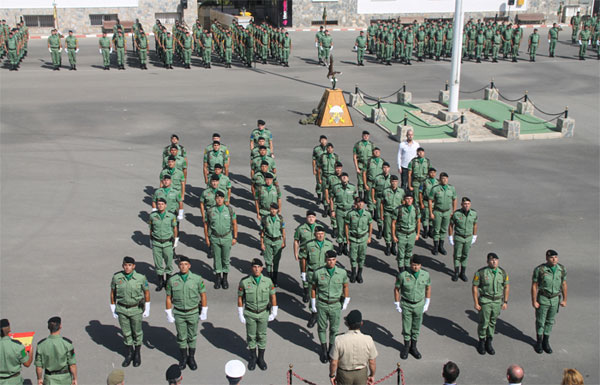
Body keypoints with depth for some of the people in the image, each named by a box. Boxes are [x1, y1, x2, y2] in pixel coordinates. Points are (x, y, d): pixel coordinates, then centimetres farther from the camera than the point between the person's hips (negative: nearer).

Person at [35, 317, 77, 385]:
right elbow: (72, 364, -14)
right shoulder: (67, 343, -19)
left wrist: (39, 378, 11)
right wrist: (75, 379, -3)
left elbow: (38, 365, -3)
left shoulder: (41, 344, -11)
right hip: (65, 379, -1)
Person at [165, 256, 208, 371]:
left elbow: (203, 295, -2)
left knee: (192, 337, 12)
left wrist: (204, 312, -1)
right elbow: (169, 298, 0)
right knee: (181, 337, 12)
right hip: (179, 314, 0)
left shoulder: (197, 279, -11)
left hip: (193, 313, 0)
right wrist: (169, 314, 0)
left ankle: (191, 358, 29)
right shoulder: (172, 280, -9)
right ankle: (183, 358, 31)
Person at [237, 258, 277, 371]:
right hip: (250, 313, -1)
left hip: (263, 313, 1)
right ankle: (253, 358, 34)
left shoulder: (267, 281, -14)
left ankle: (261, 359, 32)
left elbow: (273, 296, -2)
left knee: (262, 336, 13)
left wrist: (274, 313, -2)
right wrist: (240, 315, -6)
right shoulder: (244, 281, -18)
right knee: (251, 336, 13)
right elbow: (240, 298, -8)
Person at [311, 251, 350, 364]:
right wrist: (313, 305, 2)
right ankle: (324, 351, 29)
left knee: (334, 329, 10)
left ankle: (331, 350, 31)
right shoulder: (318, 272, -12)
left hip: (335, 305, 1)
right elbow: (313, 288, 0)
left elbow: (345, 286, 7)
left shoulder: (342, 273, -9)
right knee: (322, 328, 11)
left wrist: (345, 303, 11)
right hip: (321, 305, 0)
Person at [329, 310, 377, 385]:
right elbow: (372, 362, -9)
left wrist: (332, 375, 2)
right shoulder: (368, 340, -21)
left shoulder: (339, 340, -25)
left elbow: (334, 362, -16)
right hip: (361, 374, 1)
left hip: (344, 374, -1)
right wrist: (372, 375, 9)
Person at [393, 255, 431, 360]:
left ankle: (413, 347, 32)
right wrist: (397, 305, -4)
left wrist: (427, 303, 8)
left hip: (419, 305, 2)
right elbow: (396, 289, -6)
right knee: (406, 327, 7)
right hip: (406, 305, -2)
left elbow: (428, 288, 7)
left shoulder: (425, 275, -10)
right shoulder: (403, 275, -19)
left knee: (416, 327, 15)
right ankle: (406, 347, 29)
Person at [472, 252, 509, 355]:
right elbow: (475, 287, -9)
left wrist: (505, 302, 6)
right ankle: (481, 342, 25)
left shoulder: (503, 272, -3)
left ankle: (488, 343, 30)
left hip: (497, 301, 4)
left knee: (492, 322, 14)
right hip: (485, 301, -3)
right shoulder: (481, 272, -15)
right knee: (484, 322, 3)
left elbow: (506, 287, 8)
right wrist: (476, 303, -11)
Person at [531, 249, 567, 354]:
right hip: (542, 299, -3)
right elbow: (534, 286, -14)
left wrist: (564, 300, 6)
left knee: (550, 321, 16)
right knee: (540, 321, 10)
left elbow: (564, 284, 3)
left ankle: (546, 342, 32)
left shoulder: (562, 269, -8)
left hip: (555, 299, 3)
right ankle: (539, 342, 29)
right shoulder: (539, 270, -20)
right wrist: (534, 301, -13)